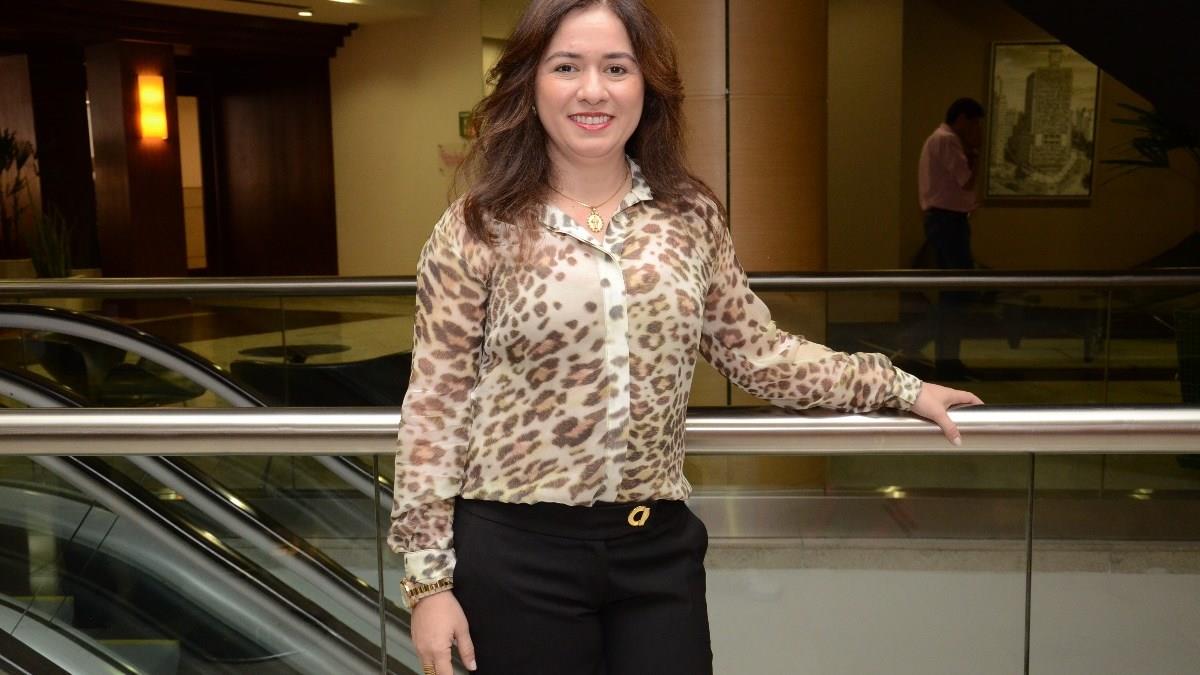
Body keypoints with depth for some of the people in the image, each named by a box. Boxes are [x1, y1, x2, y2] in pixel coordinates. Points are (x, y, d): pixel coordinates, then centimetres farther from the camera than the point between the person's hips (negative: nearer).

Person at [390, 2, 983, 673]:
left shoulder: (690, 216, 3)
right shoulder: (476, 232, -6)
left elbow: (759, 351, 12)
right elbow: (436, 408, -4)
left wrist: (900, 388, 12)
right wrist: (429, 577, -5)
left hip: (659, 545, 3)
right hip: (516, 550, -2)